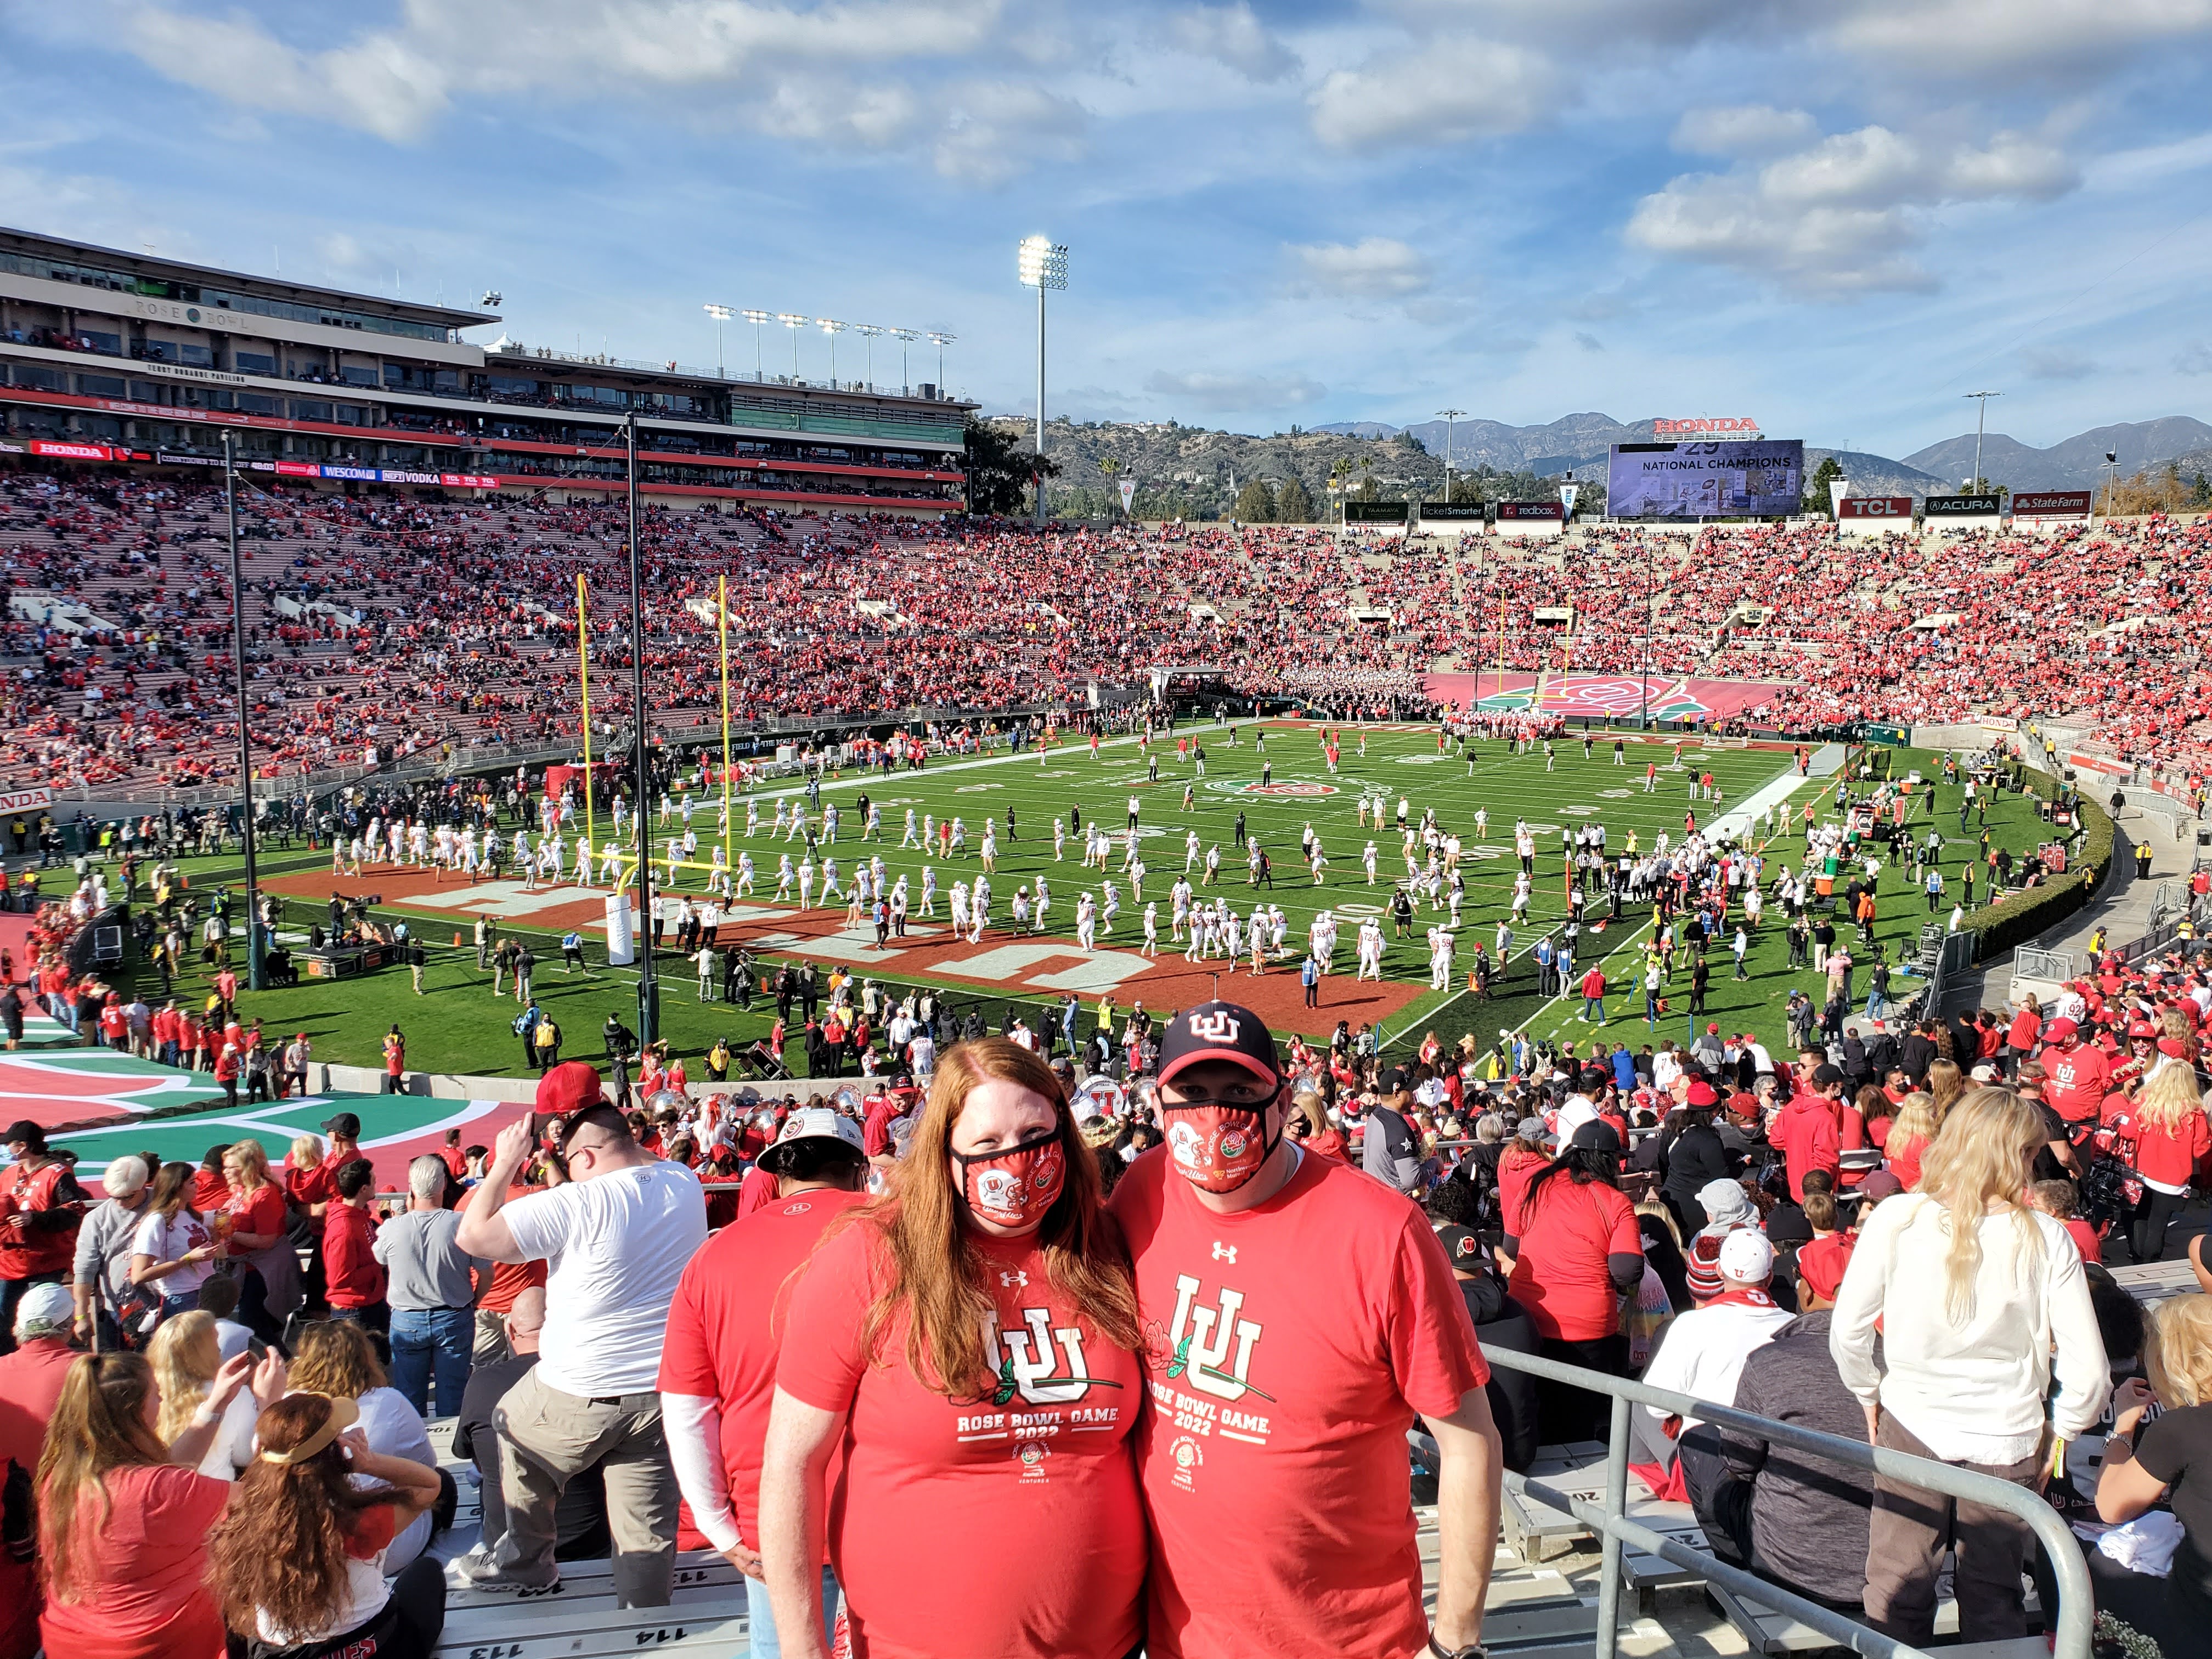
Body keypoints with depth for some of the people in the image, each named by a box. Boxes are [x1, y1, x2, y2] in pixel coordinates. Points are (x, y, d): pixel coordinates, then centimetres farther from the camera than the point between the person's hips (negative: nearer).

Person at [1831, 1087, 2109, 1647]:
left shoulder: (1897, 1218, -14)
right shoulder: (2046, 1239, -14)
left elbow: (1846, 1333, -9)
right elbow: (2088, 1373, -12)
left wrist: (1869, 1396, 10)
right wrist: (2059, 1433, 7)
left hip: (1911, 1429, 0)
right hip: (2007, 1440, 1)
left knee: (1897, 1596, 14)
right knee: (1994, 1603, 19)